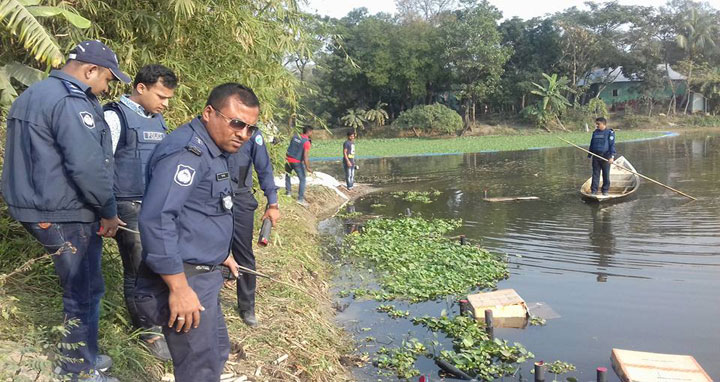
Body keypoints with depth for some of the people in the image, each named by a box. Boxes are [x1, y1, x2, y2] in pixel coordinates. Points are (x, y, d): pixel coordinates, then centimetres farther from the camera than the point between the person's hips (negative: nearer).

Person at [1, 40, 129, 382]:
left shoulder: (33, 95, 16)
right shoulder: (71, 102, -19)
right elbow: (89, 167, -26)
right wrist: (108, 212, -14)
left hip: (35, 208, 10)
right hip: (65, 216, -10)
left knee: (78, 287, 19)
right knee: (84, 291, 2)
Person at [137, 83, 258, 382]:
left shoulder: (213, 150, 12)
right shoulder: (187, 151, -21)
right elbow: (156, 219, -30)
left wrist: (219, 253, 29)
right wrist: (179, 288, -29)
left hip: (203, 275, 10)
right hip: (185, 279, -10)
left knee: (217, 351, 24)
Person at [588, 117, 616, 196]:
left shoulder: (609, 133, -2)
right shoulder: (595, 133, 13)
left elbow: (612, 145, -8)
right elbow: (591, 145, 19)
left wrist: (612, 156, -16)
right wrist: (589, 155, 18)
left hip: (605, 157, -4)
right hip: (596, 157, 4)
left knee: (606, 175, 4)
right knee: (595, 174, 4)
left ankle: (605, 191, 13)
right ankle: (594, 191, 6)